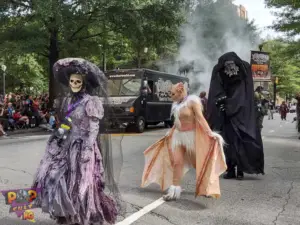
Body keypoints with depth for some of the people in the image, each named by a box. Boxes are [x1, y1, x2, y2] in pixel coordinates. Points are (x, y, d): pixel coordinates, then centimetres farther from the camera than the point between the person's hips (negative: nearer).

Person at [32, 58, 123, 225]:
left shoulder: (91, 101, -10)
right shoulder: (67, 99, 10)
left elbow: (93, 129, -13)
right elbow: (62, 123, 16)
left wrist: (87, 150, -18)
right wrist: (57, 136, 14)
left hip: (81, 147, -6)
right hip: (65, 146, 7)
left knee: (80, 184, -2)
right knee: (54, 178, 3)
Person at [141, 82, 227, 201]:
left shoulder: (192, 101, -13)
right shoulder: (176, 104, 10)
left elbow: (200, 118, -21)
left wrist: (209, 132, -30)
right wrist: (169, 134, 30)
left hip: (191, 135, -7)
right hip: (178, 135, 7)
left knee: (198, 163, 5)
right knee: (177, 162, -2)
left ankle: (206, 188, 23)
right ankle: (174, 191, 0)